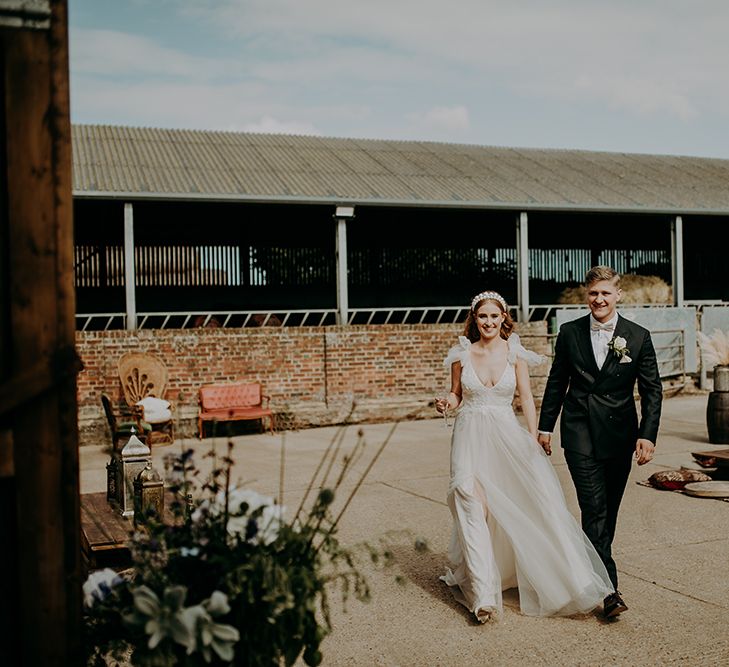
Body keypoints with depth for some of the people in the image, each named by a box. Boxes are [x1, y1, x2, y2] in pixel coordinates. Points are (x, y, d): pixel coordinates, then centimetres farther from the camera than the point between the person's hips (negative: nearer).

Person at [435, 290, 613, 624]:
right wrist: (447, 404, -12)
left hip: (507, 435, 0)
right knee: (473, 506, -9)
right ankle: (484, 596, -7)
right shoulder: (462, 354, 2)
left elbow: (527, 399, 1)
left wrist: (533, 439, -9)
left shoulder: (514, 353, 1)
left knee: (531, 505, -4)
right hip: (471, 436, 0)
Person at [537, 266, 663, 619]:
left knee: (609, 510, 12)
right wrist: (545, 426, 9)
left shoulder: (638, 337, 0)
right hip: (579, 434, -1)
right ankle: (608, 587, -7)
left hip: (619, 434, 1)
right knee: (594, 508, -9)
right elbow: (556, 382, 9)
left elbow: (652, 390, 1)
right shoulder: (570, 333, 2)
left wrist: (647, 435, -7)